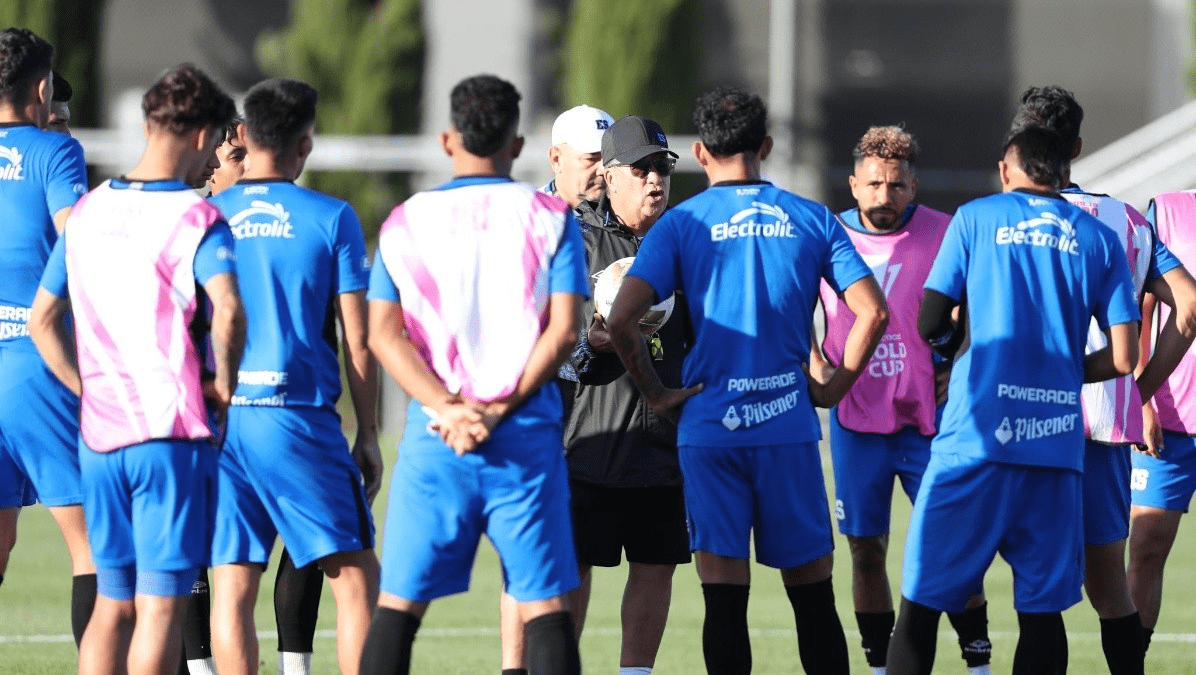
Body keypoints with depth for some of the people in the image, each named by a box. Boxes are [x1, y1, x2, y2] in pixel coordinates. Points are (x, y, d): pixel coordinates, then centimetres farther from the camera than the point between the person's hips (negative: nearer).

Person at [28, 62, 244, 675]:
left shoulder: (87, 212, 10)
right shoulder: (197, 218, -9)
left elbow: (42, 320, 15)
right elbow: (227, 312, -24)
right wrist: (224, 382, -8)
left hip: (99, 432, 5)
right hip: (172, 429, -5)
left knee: (111, 604, 12)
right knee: (162, 603, -3)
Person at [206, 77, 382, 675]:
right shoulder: (331, 219, -1)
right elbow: (357, 341, -1)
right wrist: (368, 434, 6)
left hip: (221, 419, 3)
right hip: (301, 418, -3)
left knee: (231, 588, 3)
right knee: (356, 578, 4)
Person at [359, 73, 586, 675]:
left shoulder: (404, 223, 6)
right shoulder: (551, 218, 2)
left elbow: (383, 333, -3)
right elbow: (562, 329, -6)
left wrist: (448, 408, -9)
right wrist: (501, 409, -8)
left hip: (434, 441, 1)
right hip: (528, 435, -1)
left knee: (398, 603, 5)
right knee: (545, 606, 1)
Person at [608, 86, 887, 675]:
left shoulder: (681, 223, 0)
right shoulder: (811, 219, 6)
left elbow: (622, 318, -11)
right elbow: (872, 310, -1)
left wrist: (655, 393, 0)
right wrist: (836, 387, 8)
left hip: (709, 426, -1)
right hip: (789, 427, 1)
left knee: (724, 596, -1)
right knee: (812, 593, 9)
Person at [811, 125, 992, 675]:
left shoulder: (944, 235, -3)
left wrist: (959, 366, -5)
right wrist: (816, 368, 1)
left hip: (929, 420, -2)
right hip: (856, 420, 2)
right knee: (866, 551, 5)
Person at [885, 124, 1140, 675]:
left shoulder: (975, 218, 6)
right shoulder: (1098, 239, 10)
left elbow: (930, 325, 3)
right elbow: (1123, 359, 4)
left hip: (975, 437, -2)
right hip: (1056, 444, 2)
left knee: (924, 599, 2)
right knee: (1041, 609, 4)